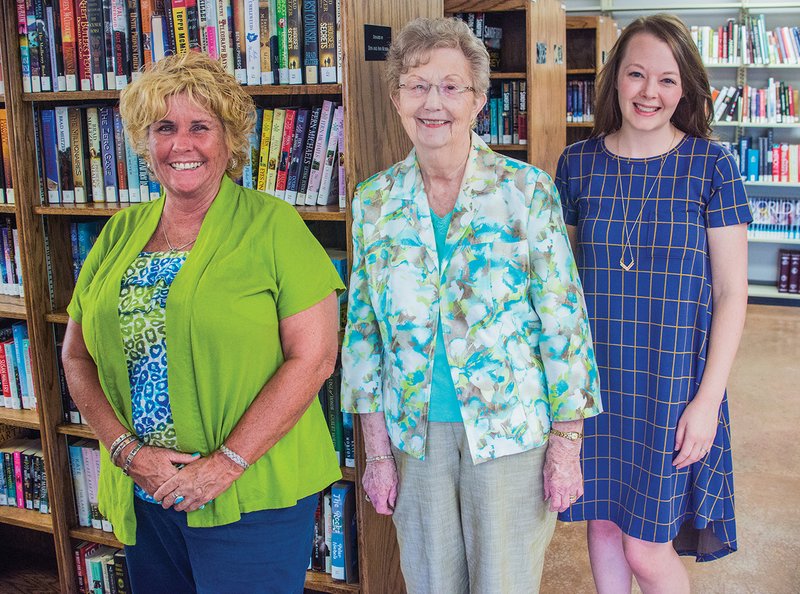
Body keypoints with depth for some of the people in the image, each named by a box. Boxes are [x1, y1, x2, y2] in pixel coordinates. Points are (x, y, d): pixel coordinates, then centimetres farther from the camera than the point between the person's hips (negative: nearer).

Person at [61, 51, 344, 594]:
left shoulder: (272, 224, -8)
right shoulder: (120, 235, 7)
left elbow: (314, 357, -13)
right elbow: (77, 358, 9)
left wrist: (225, 464, -15)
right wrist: (126, 449, -6)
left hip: (252, 497, -4)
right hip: (141, 497, 5)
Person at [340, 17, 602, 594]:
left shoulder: (526, 189, -8)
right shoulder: (375, 200, 0)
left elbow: (563, 319, -6)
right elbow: (362, 329, 4)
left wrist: (567, 442, -7)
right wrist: (376, 450, 3)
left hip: (512, 428, -2)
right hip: (416, 433, 3)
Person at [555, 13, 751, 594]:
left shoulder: (712, 165, -7)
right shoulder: (577, 163, 1)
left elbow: (731, 292, -6)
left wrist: (708, 399, -11)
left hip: (673, 382, -3)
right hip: (593, 379, 3)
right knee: (603, 525, 15)